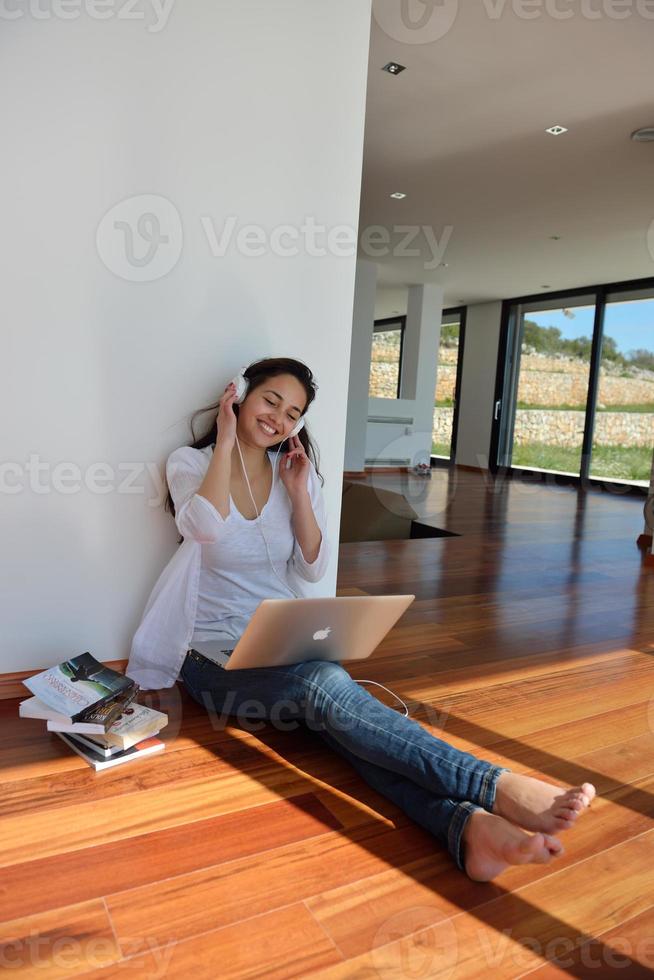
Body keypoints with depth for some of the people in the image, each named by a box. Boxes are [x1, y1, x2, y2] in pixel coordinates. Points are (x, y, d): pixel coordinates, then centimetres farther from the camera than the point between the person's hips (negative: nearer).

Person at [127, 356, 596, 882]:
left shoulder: (295, 471, 10)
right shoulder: (190, 463, 0)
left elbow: (312, 569, 7)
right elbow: (206, 527, -23)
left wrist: (299, 495, -3)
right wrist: (226, 440, -13)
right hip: (215, 654, -4)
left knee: (332, 708, -30)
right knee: (328, 685, -33)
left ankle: (466, 825, -50)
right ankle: (496, 786, -45)